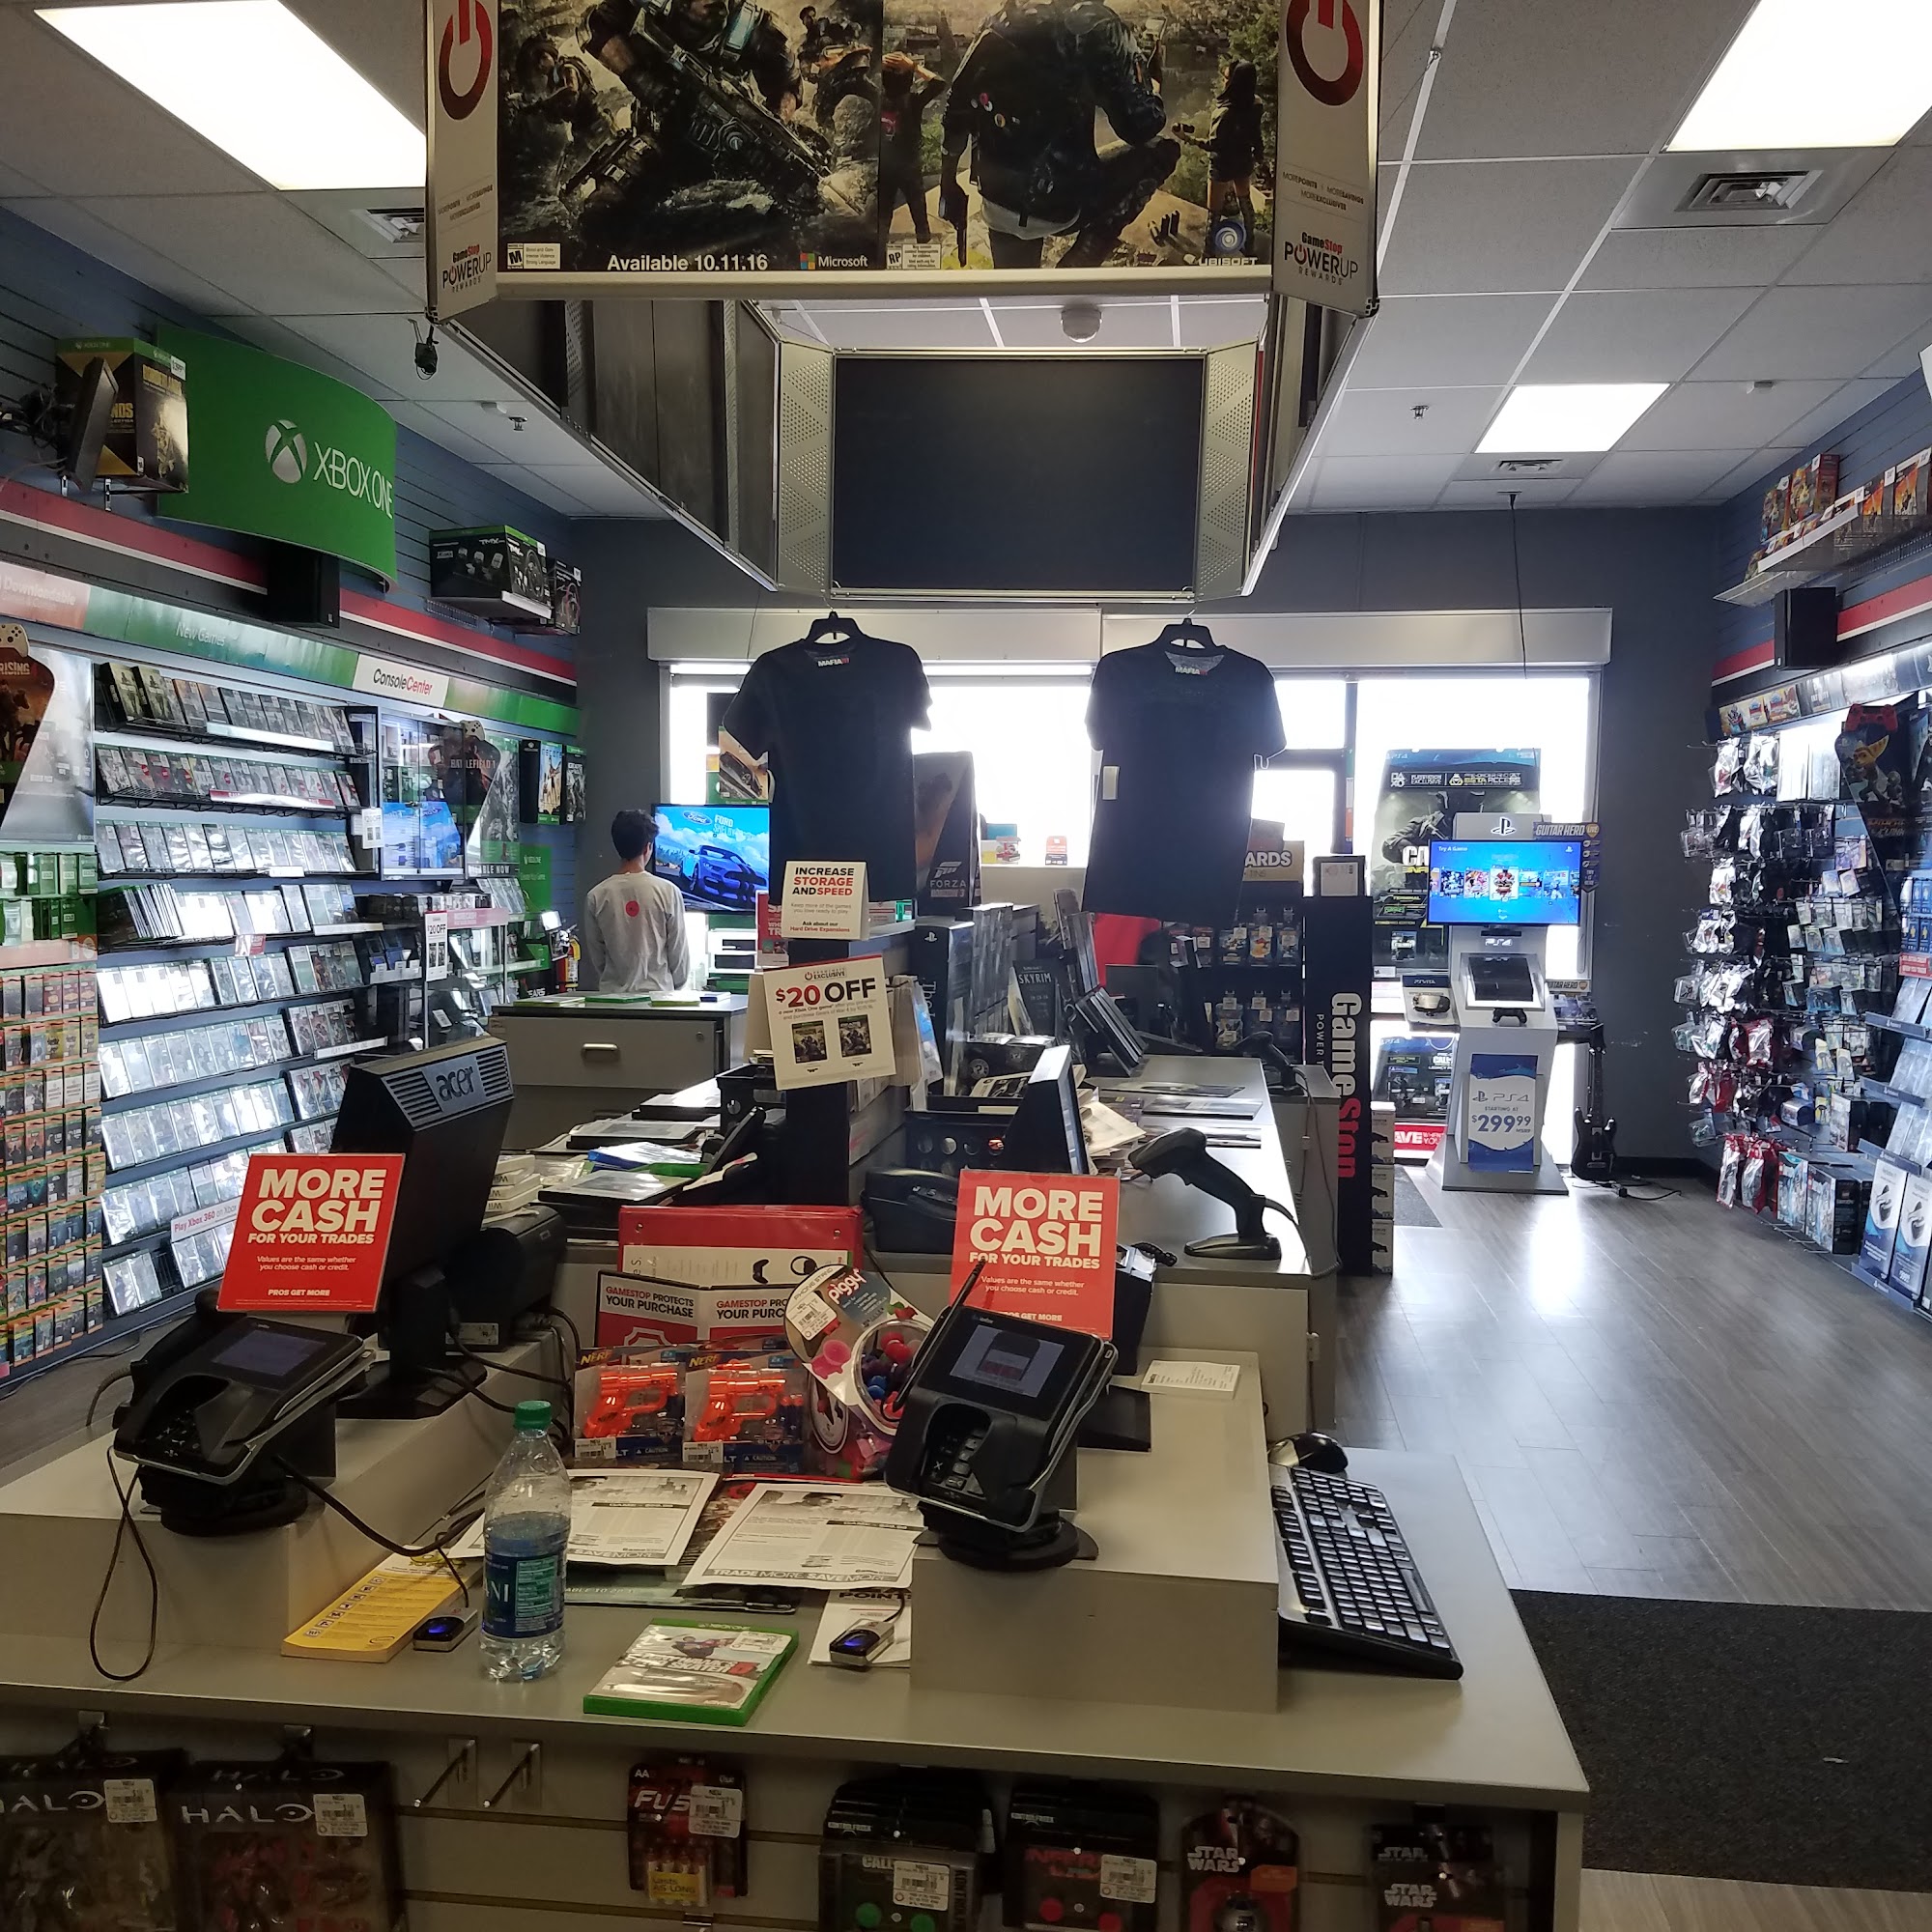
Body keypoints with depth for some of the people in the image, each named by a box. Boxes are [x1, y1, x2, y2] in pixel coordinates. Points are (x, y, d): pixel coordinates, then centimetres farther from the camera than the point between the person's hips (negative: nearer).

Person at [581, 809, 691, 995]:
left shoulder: (596, 896, -1)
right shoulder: (668, 892, -7)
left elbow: (593, 957, 4)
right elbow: (679, 950, -2)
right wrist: (676, 983, 15)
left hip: (611, 994, 2)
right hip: (658, 991, -2)